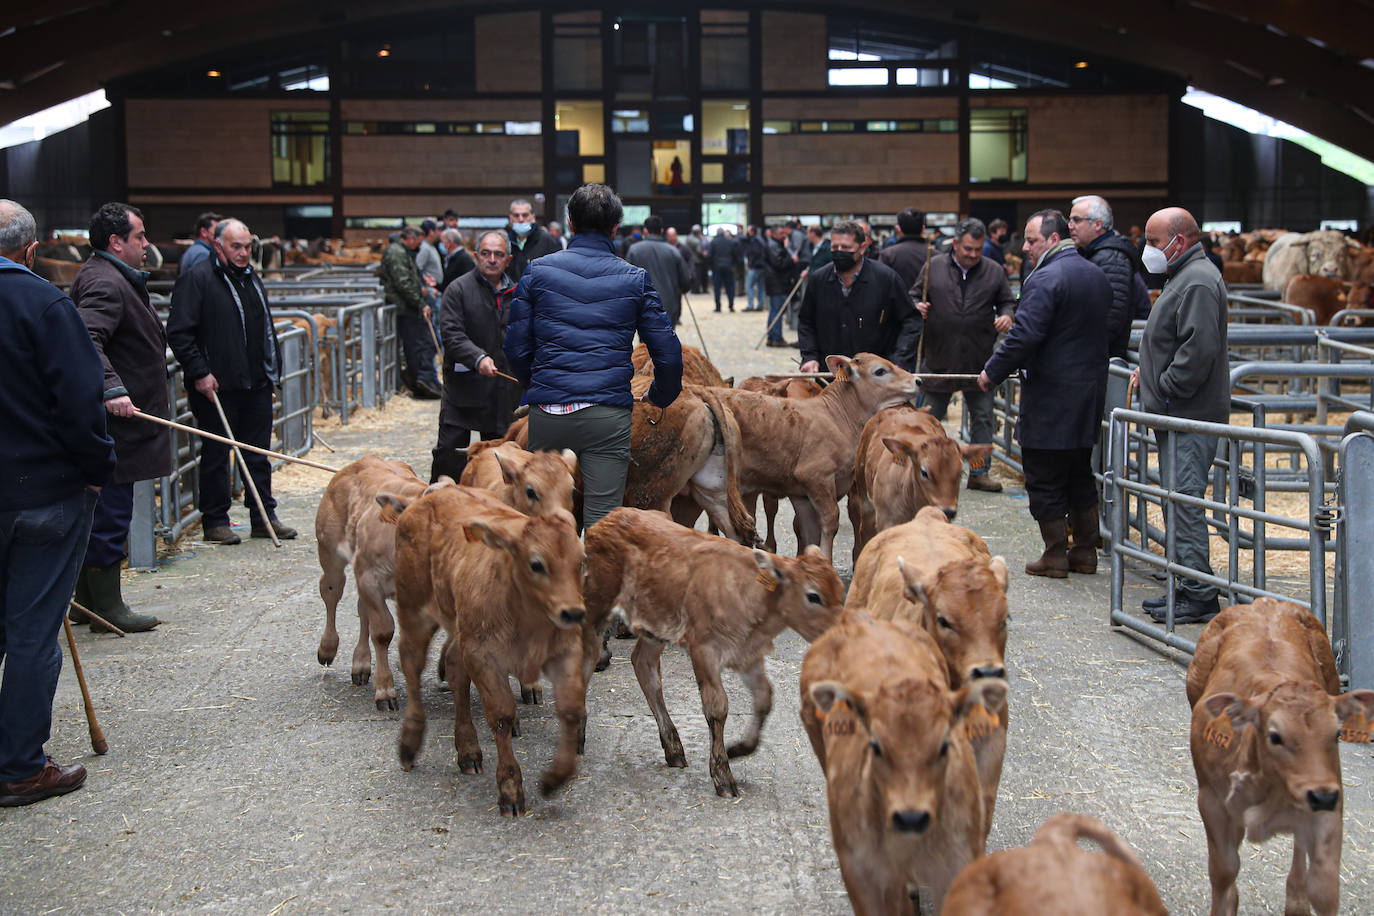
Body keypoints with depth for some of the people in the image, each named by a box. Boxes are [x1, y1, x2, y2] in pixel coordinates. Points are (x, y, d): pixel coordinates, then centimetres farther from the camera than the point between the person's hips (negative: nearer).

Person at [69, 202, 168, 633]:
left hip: (118, 423, 11)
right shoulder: (105, 283, -16)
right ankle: (107, 605, 0)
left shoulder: (118, 279, 20)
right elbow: (87, 339, -31)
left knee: (104, 511, 15)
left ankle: (87, 600, 22)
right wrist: (112, 389, -39)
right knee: (111, 511, -6)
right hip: (115, 422, -11)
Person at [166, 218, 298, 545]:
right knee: (216, 456, 2)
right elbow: (178, 333, -13)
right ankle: (215, 521, 12)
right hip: (216, 386, -7)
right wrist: (199, 373, -17)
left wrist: (272, 371, 19)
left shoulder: (251, 278, 16)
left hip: (257, 384, 7)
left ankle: (264, 517, 18)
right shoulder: (197, 280, -8)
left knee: (259, 455, 11)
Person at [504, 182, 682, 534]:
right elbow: (668, 353, 5)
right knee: (602, 522, 0)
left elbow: (517, 348, 6)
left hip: (547, 412, 1)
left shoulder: (538, 271, 6)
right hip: (608, 413, -1)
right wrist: (660, 397, 24)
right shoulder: (634, 279, 5)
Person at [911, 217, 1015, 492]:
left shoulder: (993, 272, 5)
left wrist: (1006, 316, -9)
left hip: (979, 360, 1)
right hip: (939, 357, -1)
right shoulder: (933, 266, 2)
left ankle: (979, 472, 15)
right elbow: (914, 295, 9)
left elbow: (1007, 302, 12)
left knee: (982, 418, 6)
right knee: (930, 417, 8)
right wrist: (916, 307, -13)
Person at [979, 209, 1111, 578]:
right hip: (1090, 391, 9)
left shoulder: (1046, 278, -17)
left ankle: (1055, 555, 5)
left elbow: (1024, 336, -24)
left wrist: (992, 373, -13)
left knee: (1045, 478, 1)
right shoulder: (1097, 275, 11)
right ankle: (1085, 551, 21)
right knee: (1080, 475, 17)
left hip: (1051, 395, -9)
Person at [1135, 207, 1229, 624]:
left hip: (1189, 417, -11)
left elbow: (1198, 349, -24)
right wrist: (1150, 371, 17)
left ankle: (1199, 597, -8)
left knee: (1184, 501, -10)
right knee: (1180, 500, 13)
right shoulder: (1185, 277, 19)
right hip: (1180, 416, 11)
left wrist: (1164, 393, -18)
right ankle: (1192, 588, 18)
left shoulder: (1198, 283, -16)